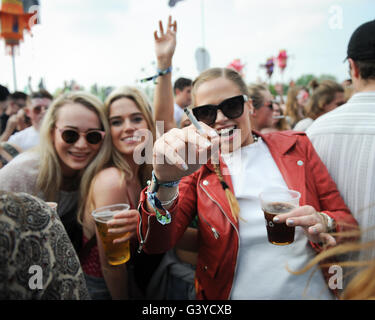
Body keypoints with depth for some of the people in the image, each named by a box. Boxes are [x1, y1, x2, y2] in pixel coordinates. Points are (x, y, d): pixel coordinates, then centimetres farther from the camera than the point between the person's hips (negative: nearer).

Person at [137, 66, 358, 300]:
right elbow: (156, 245, -19)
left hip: (313, 291, 2)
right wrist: (164, 182, -37)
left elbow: (347, 221, 0)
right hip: (229, 292, -1)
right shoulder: (196, 167, -7)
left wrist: (324, 224, -23)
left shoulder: (296, 146, -2)